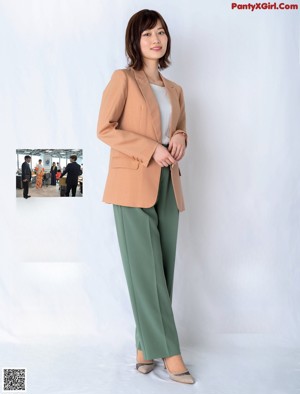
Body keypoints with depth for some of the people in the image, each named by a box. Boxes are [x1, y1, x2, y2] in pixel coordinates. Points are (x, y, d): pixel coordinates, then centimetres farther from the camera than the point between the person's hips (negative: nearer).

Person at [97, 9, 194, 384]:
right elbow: (105, 129, -6)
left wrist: (180, 139, 4)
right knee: (146, 269, -5)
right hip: (133, 184, -6)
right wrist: (150, 149, -14)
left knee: (162, 269, 5)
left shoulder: (175, 90, 18)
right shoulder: (123, 79, 1)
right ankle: (168, 351, 4)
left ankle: (146, 346, 17)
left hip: (167, 185, 6)